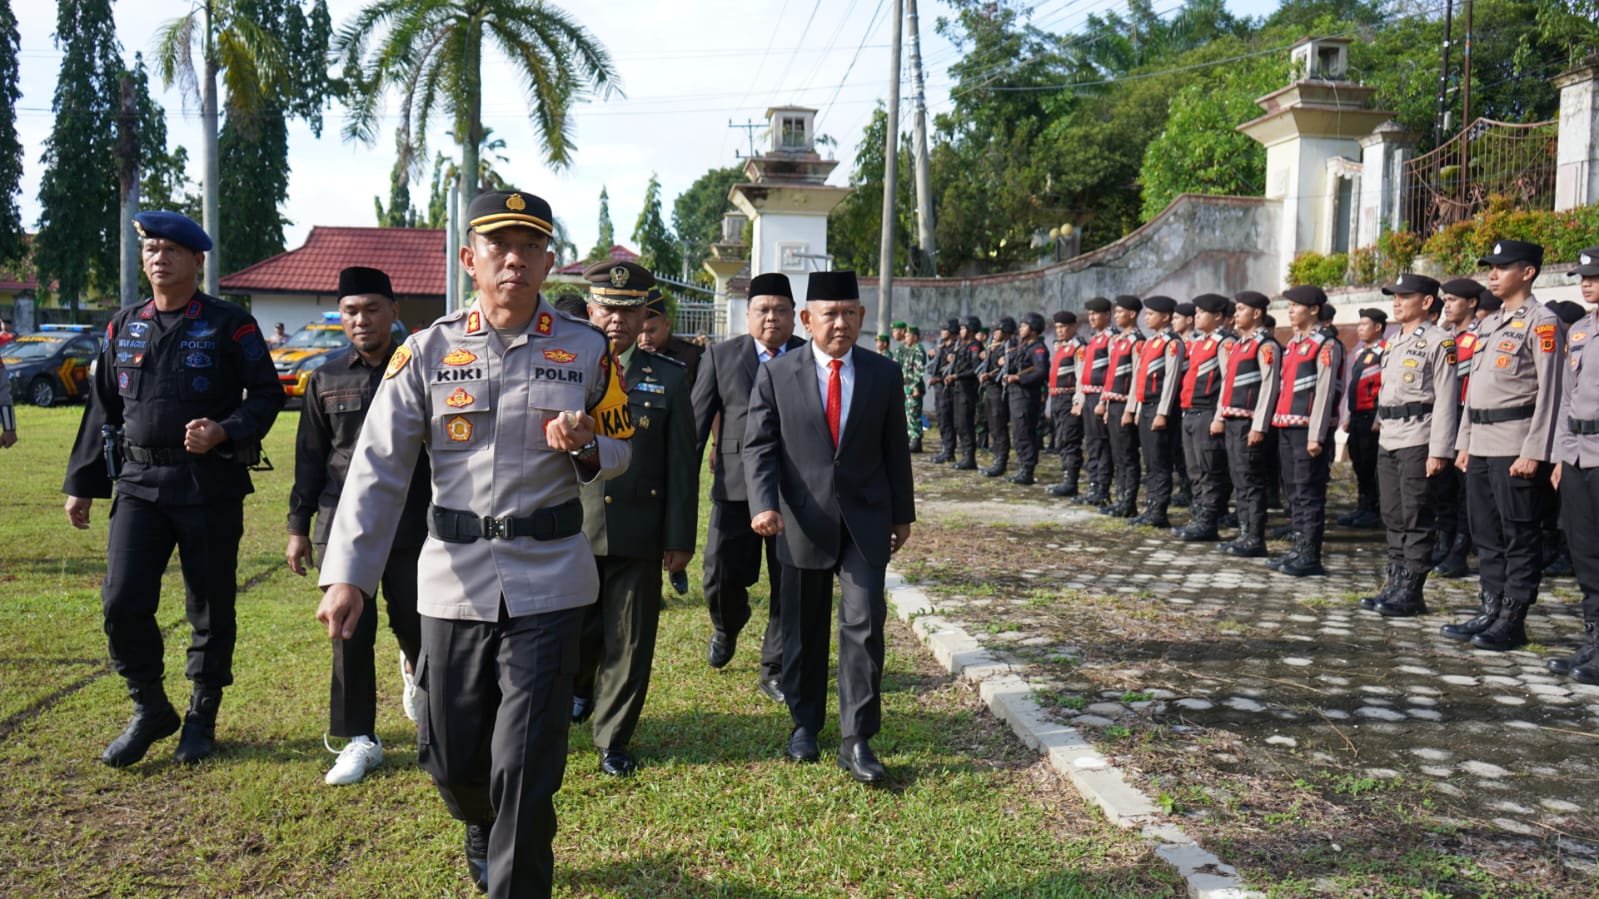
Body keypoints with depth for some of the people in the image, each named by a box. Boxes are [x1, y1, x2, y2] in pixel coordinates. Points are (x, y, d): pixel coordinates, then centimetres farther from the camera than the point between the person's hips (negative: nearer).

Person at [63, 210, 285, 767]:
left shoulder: (229, 325, -2)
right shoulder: (124, 327, 12)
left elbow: (267, 394, -2)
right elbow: (102, 407, 17)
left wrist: (223, 432, -20)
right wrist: (81, 484, 15)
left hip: (212, 486, -4)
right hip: (139, 483, 4)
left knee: (211, 607, 5)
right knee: (122, 602, -4)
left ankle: (201, 719, 22)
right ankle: (150, 710, 17)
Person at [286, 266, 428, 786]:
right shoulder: (326, 380, 8)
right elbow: (309, 457, 12)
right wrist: (298, 526, 10)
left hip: (412, 524, -2)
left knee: (413, 621, 5)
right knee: (350, 633, 2)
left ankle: (415, 666, 42)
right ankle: (360, 739, 14)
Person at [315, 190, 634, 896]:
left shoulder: (586, 350, 1)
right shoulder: (427, 351, 0)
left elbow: (621, 450, 11)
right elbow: (378, 468, -4)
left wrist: (583, 446, -13)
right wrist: (347, 574, -14)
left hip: (548, 579, -1)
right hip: (453, 578, 1)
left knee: (526, 765, -2)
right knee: (448, 753, 13)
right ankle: (484, 826, 48)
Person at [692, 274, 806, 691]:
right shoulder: (722, 356, 6)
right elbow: (697, 421, 6)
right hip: (736, 486, 0)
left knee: (789, 586, 5)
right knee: (721, 577, -1)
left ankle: (774, 670, 21)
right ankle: (727, 628, 34)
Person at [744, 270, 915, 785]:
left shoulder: (884, 374, 4)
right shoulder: (776, 375, -1)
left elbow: (895, 449, 9)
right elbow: (759, 447, -4)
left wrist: (903, 513, 11)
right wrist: (764, 504, -19)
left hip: (866, 521, 1)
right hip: (804, 522, 0)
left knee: (864, 625, -6)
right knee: (804, 630, 12)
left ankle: (857, 740, 2)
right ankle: (805, 724, 30)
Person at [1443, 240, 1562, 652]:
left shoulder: (1542, 323, -7)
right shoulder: (1489, 324, 17)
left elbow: (1548, 392, -12)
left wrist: (1534, 452, -17)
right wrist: (1464, 442, 15)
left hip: (1516, 448, -8)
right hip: (1481, 446, 8)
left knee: (1520, 539, -1)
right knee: (1487, 536, 12)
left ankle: (1512, 622, 5)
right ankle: (1490, 612, 20)